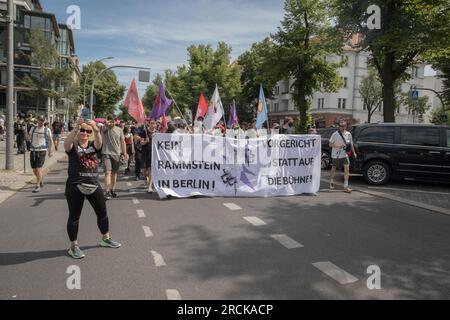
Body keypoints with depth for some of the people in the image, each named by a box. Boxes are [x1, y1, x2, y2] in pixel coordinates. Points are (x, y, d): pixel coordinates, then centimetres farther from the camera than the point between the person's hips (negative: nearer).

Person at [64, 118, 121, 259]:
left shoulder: (93, 145, 8)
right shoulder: (73, 146, 0)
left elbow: (99, 141, -15)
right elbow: (66, 143, -24)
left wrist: (95, 128, -33)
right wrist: (76, 128, -36)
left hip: (94, 185, 4)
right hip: (75, 186, -4)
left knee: (102, 213, 15)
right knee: (74, 216, 5)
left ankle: (106, 239, 35)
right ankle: (73, 246, 18)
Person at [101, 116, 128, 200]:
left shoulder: (119, 130, 5)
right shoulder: (104, 129, -1)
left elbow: (123, 142, 8)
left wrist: (124, 153, 4)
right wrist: (106, 124, -44)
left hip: (117, 154, 3)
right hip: (106, 153, -3)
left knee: (114, 173, 12)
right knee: (108, 172, -13)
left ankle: (112, 190, 25)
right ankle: (107, 192, -15)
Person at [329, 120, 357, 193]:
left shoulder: (348, 134, 2)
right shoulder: (335, 134, -8)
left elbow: (351, 144, 14)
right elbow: (330, 144, -7)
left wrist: (354, 152, 10)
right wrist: (338, 146, -21)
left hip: (345, 154, 2)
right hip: (336, 154, -2)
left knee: (347, 168, -11)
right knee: (334, 168, 14)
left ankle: (346, 186, -9)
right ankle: (332, 182, 38)